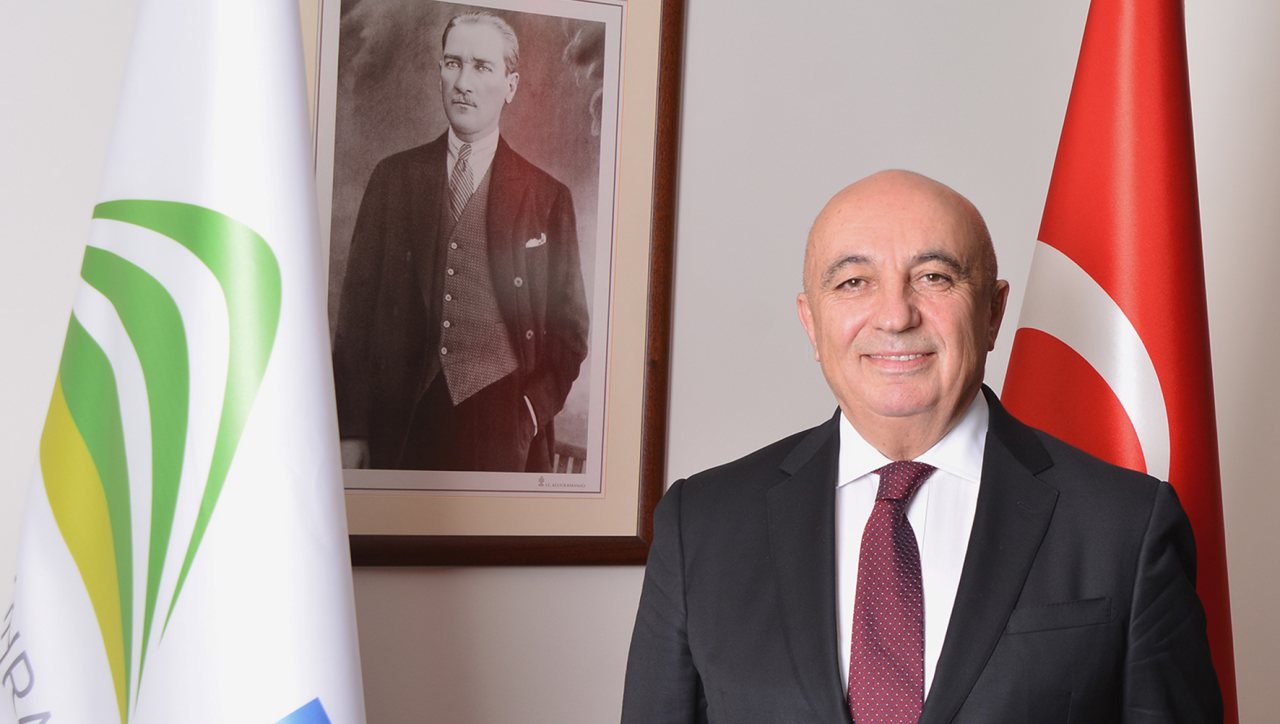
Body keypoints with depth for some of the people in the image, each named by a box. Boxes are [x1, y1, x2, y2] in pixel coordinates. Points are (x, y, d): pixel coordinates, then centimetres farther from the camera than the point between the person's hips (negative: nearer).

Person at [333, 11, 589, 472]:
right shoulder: (394, 177, 9)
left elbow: (568, 329, 9)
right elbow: (359, 305, 5)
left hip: (503, 424, -1)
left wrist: (533, 411, -7)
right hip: (403, 421, 1)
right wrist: (351, 429, -1)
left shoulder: (548, 197, 6)